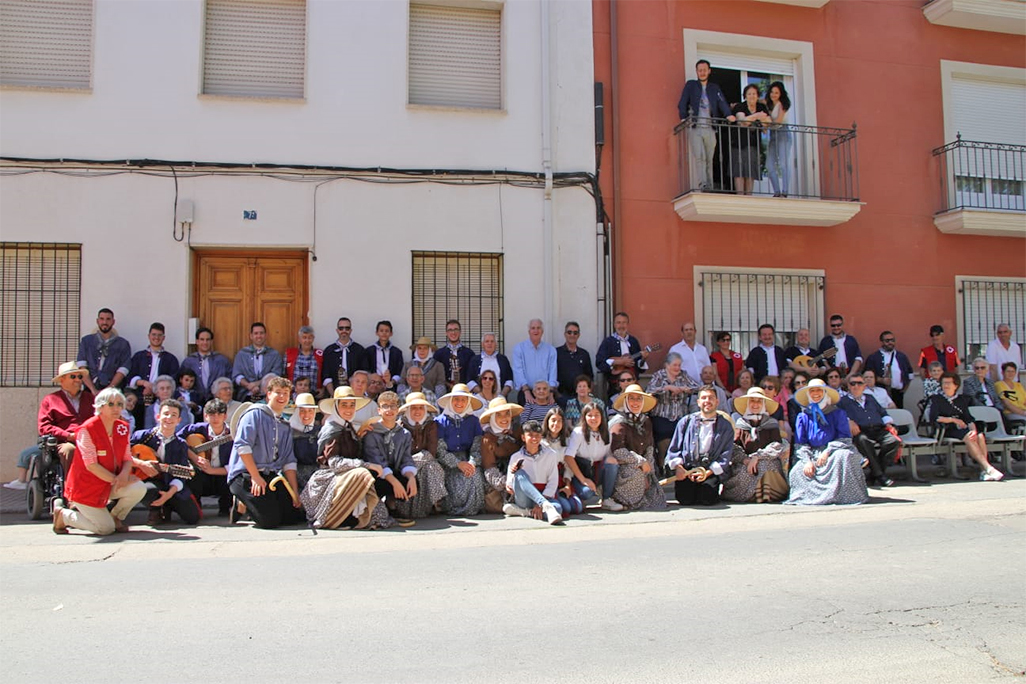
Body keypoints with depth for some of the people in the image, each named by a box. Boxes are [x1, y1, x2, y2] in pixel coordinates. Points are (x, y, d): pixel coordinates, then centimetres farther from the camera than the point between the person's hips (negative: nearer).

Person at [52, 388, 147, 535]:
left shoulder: (122, 428, 1)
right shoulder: (87, 429, -18)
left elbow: (127, 458, 2)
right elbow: (91, 465, -21)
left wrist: (124, 474, -19)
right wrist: (115, 479, -22)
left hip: (110, 483, 6)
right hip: (86, 486, -6)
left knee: (139, 489, -21)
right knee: (106, 529, -10)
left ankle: (115, 517, 8)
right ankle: (62, 514, 14)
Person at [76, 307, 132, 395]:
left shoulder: (123, 344, 11)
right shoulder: (86, 341, 16)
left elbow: (122, 371, 2)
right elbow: (82, 368, 5)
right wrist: (93, 390, -6)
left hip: (112, 391, -1)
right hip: (90, 391, 1)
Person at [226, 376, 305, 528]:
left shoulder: (285, 427, 19)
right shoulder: (255, 413, -2)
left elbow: (289, 463, 16)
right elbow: (242, 446, -13)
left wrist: (295, 493, 6)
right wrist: (256, 477, -17)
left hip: (271, 476, 7)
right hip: (246, 475, -7)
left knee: (295, 516, -5)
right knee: (270, 520, -21)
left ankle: (249, 505, 14)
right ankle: (243, 505, 8)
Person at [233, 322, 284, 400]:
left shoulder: (275, 354, 11)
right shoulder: (242, 354, 14)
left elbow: (275, 376, 1)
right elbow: (237, 375, 6)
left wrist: (256, 383, -12)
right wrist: (250, 386, -11)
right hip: (247, 397, 1)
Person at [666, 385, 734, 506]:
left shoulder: (726, 426, 9)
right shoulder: (686, 422, 12)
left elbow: (725, 456, 0)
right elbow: (674, 449, 9)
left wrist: (708, 473, -14)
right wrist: (678, 467, -10)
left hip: (712, 470, 0)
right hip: (686, 468, 0)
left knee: (706, 499, -24)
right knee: (685, 499, -22)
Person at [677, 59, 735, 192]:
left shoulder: (715, 88, 20)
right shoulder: (690, 85, 13)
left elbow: (722, 103, 6)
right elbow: (683, 103, 3)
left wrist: (728, 114, -15)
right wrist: (683, 118, -15)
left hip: (710, 128, 3)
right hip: (695, 127, -3)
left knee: (709, 159, 0)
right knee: (699, 157, -17)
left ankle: (709, 188, 1)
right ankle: (701, 186, -23)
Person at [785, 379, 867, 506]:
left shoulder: (837, 413, 4)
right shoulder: (803, 417, 9)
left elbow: (845, 438, -5)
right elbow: (800, 444, 4)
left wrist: (827, 451, -20)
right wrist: (807, 460, -15)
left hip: (832, 453, -2)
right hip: (812, 455, 2)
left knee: (843, 455, -36)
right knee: (796, 472, -27)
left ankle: (840, 494, -30)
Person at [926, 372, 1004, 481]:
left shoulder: (961, 399, 21)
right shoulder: (936, 399, 9)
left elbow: (969, 418, 10)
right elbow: (934, 418, -6)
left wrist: (974, 429, -10)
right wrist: (953, 420, -6)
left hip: (962, 428, 4)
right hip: (947, 430, -4)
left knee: (980, 436, -28)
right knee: (969, 437, -32)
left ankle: (984, 470, -33)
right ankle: (988, 468, -36)